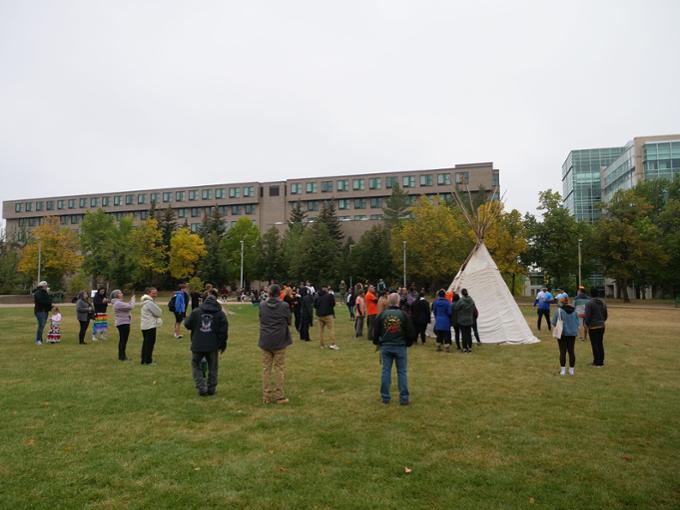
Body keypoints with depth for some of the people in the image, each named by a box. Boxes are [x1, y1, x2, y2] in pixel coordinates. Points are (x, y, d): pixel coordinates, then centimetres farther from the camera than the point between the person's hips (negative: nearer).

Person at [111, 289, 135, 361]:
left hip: (123, 323, 11)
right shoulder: (118, 303, -17)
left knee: (122, 340, 17)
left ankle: (121, 355, 25)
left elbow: (128, 307, 16)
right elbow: (130, 306, -22)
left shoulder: (118, 303, 16)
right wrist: (133, 299, -7)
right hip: (123, 323, -11)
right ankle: (122, 356, 0)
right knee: (123, 340, -5)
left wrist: (131, 300, 8)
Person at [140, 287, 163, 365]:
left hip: (144, 326, 10)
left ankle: (144, 360, 20)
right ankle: (148, 361, 0)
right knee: (150, 343, -3)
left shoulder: (145, 302, 16)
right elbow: (159, 313, -14)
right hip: (150, 326, -10)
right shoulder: (150, 302, -16)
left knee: (146, 342, 15)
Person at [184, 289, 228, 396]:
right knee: (212, 367, 15)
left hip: (197, 345, 0)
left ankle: (202, 388, 5)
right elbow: (224, 330, -5)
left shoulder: (196, 312, -3)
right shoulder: (220, 313, -3)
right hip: (213, 346, 1)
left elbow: (187, 324, 3)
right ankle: (211, 389, 18)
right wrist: (223, 343, 6)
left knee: (195, 365, 15)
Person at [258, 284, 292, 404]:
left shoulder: (262, 305, -3)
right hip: (279, 341, -2)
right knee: (279, 369, 6)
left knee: (266, 368, 9)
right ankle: (279, 396, 8)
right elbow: (289, 322, 2)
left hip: (265, 341, 2)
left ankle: (266, 396, 12)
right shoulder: (284, 306, -10)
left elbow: (260, 320, 9)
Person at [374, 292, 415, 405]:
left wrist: (377, 342, 18)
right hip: (400, 347, -1)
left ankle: (385, 397, 13)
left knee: (385, 371, 8)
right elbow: (411, 332, -6)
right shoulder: (403, 315, -8)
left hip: (385, 346, 2)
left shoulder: (382, 315, -4)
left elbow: (376, 331, 0)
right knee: (402, 372, 6)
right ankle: (404, 398, 7)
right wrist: (408, 343, 12)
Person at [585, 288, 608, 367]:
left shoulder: (589, 303, -13)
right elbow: (605, 315, 13)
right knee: (600, 344, 13)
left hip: (593, 327, -6)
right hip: (601, 326, 6)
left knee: (595, 344, 0)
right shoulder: (603, 303, 8)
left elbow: (587, 317, -15)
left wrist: (587, 324, 1)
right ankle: (601, 362, 17)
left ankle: (597, 362, 3)